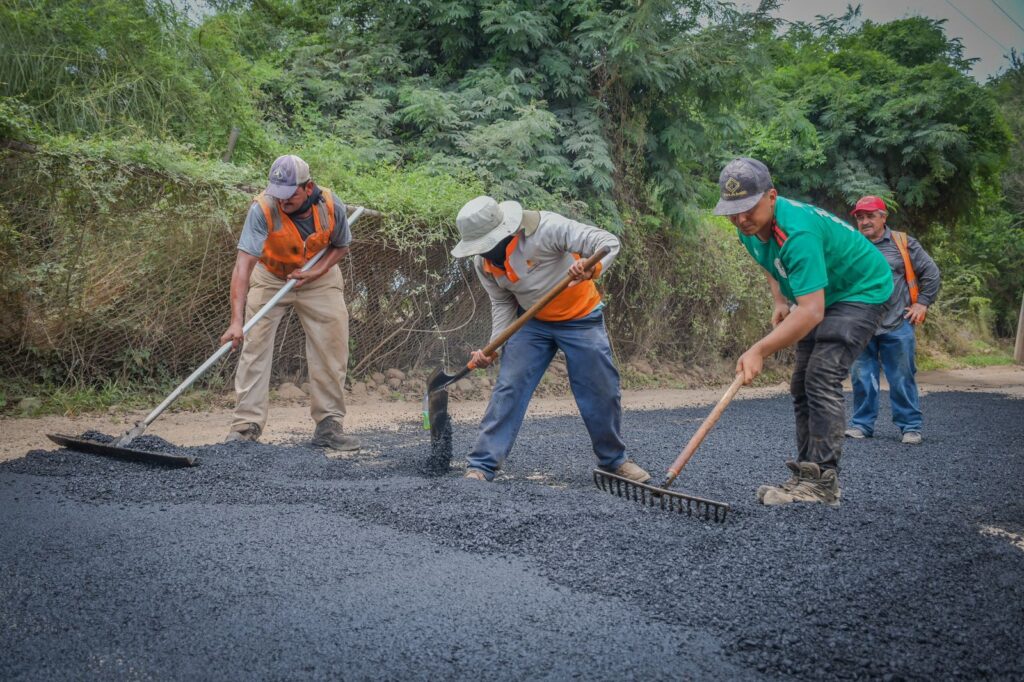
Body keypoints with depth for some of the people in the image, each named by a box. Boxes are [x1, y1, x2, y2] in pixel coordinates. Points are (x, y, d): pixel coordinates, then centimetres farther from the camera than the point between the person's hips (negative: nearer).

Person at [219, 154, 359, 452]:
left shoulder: (332, 206, -23)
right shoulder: (262, 209, -31)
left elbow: (341, 246, -2)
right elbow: (244, 263, -37)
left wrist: (317, 272, -20)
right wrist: (236, 321, -44)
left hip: (320, 279, 2)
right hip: (271, 277, -1)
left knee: (332, 349, -2)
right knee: (254, 345, -10)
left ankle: (329, 425, 10)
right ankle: (247, 425, -1)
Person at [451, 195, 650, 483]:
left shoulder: (545, 227, -28)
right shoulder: (483, 262, -9)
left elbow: (608, 242, -30)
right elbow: (503, 304, 1)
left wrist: (592, 268, -52)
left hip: (580, 318, -4)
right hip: (532, 322, 4)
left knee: (602, 392, 2)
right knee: (507, 389, -8)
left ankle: (614, 460, 24)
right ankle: (481, 466, -4)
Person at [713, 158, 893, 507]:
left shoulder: (797, 232, -37)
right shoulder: (751, 228, -8)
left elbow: (812, 312, -41)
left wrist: (759, 350, -43)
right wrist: (780, 302, 1)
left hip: (862, 291, -10)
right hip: (823, 295, 10)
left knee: (822, 379, -22)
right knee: (802, 384, 7)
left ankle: (823, 480, -21)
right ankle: (807, 472, 13)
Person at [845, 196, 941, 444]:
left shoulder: (903, 244, 3)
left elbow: (931, 273, 8)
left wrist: (922, 303, 3)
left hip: (897, 326, -2)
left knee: (902, 378, 3)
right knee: (862, 378, 5)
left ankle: (910, 426, 13)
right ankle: (862, 424, 17)